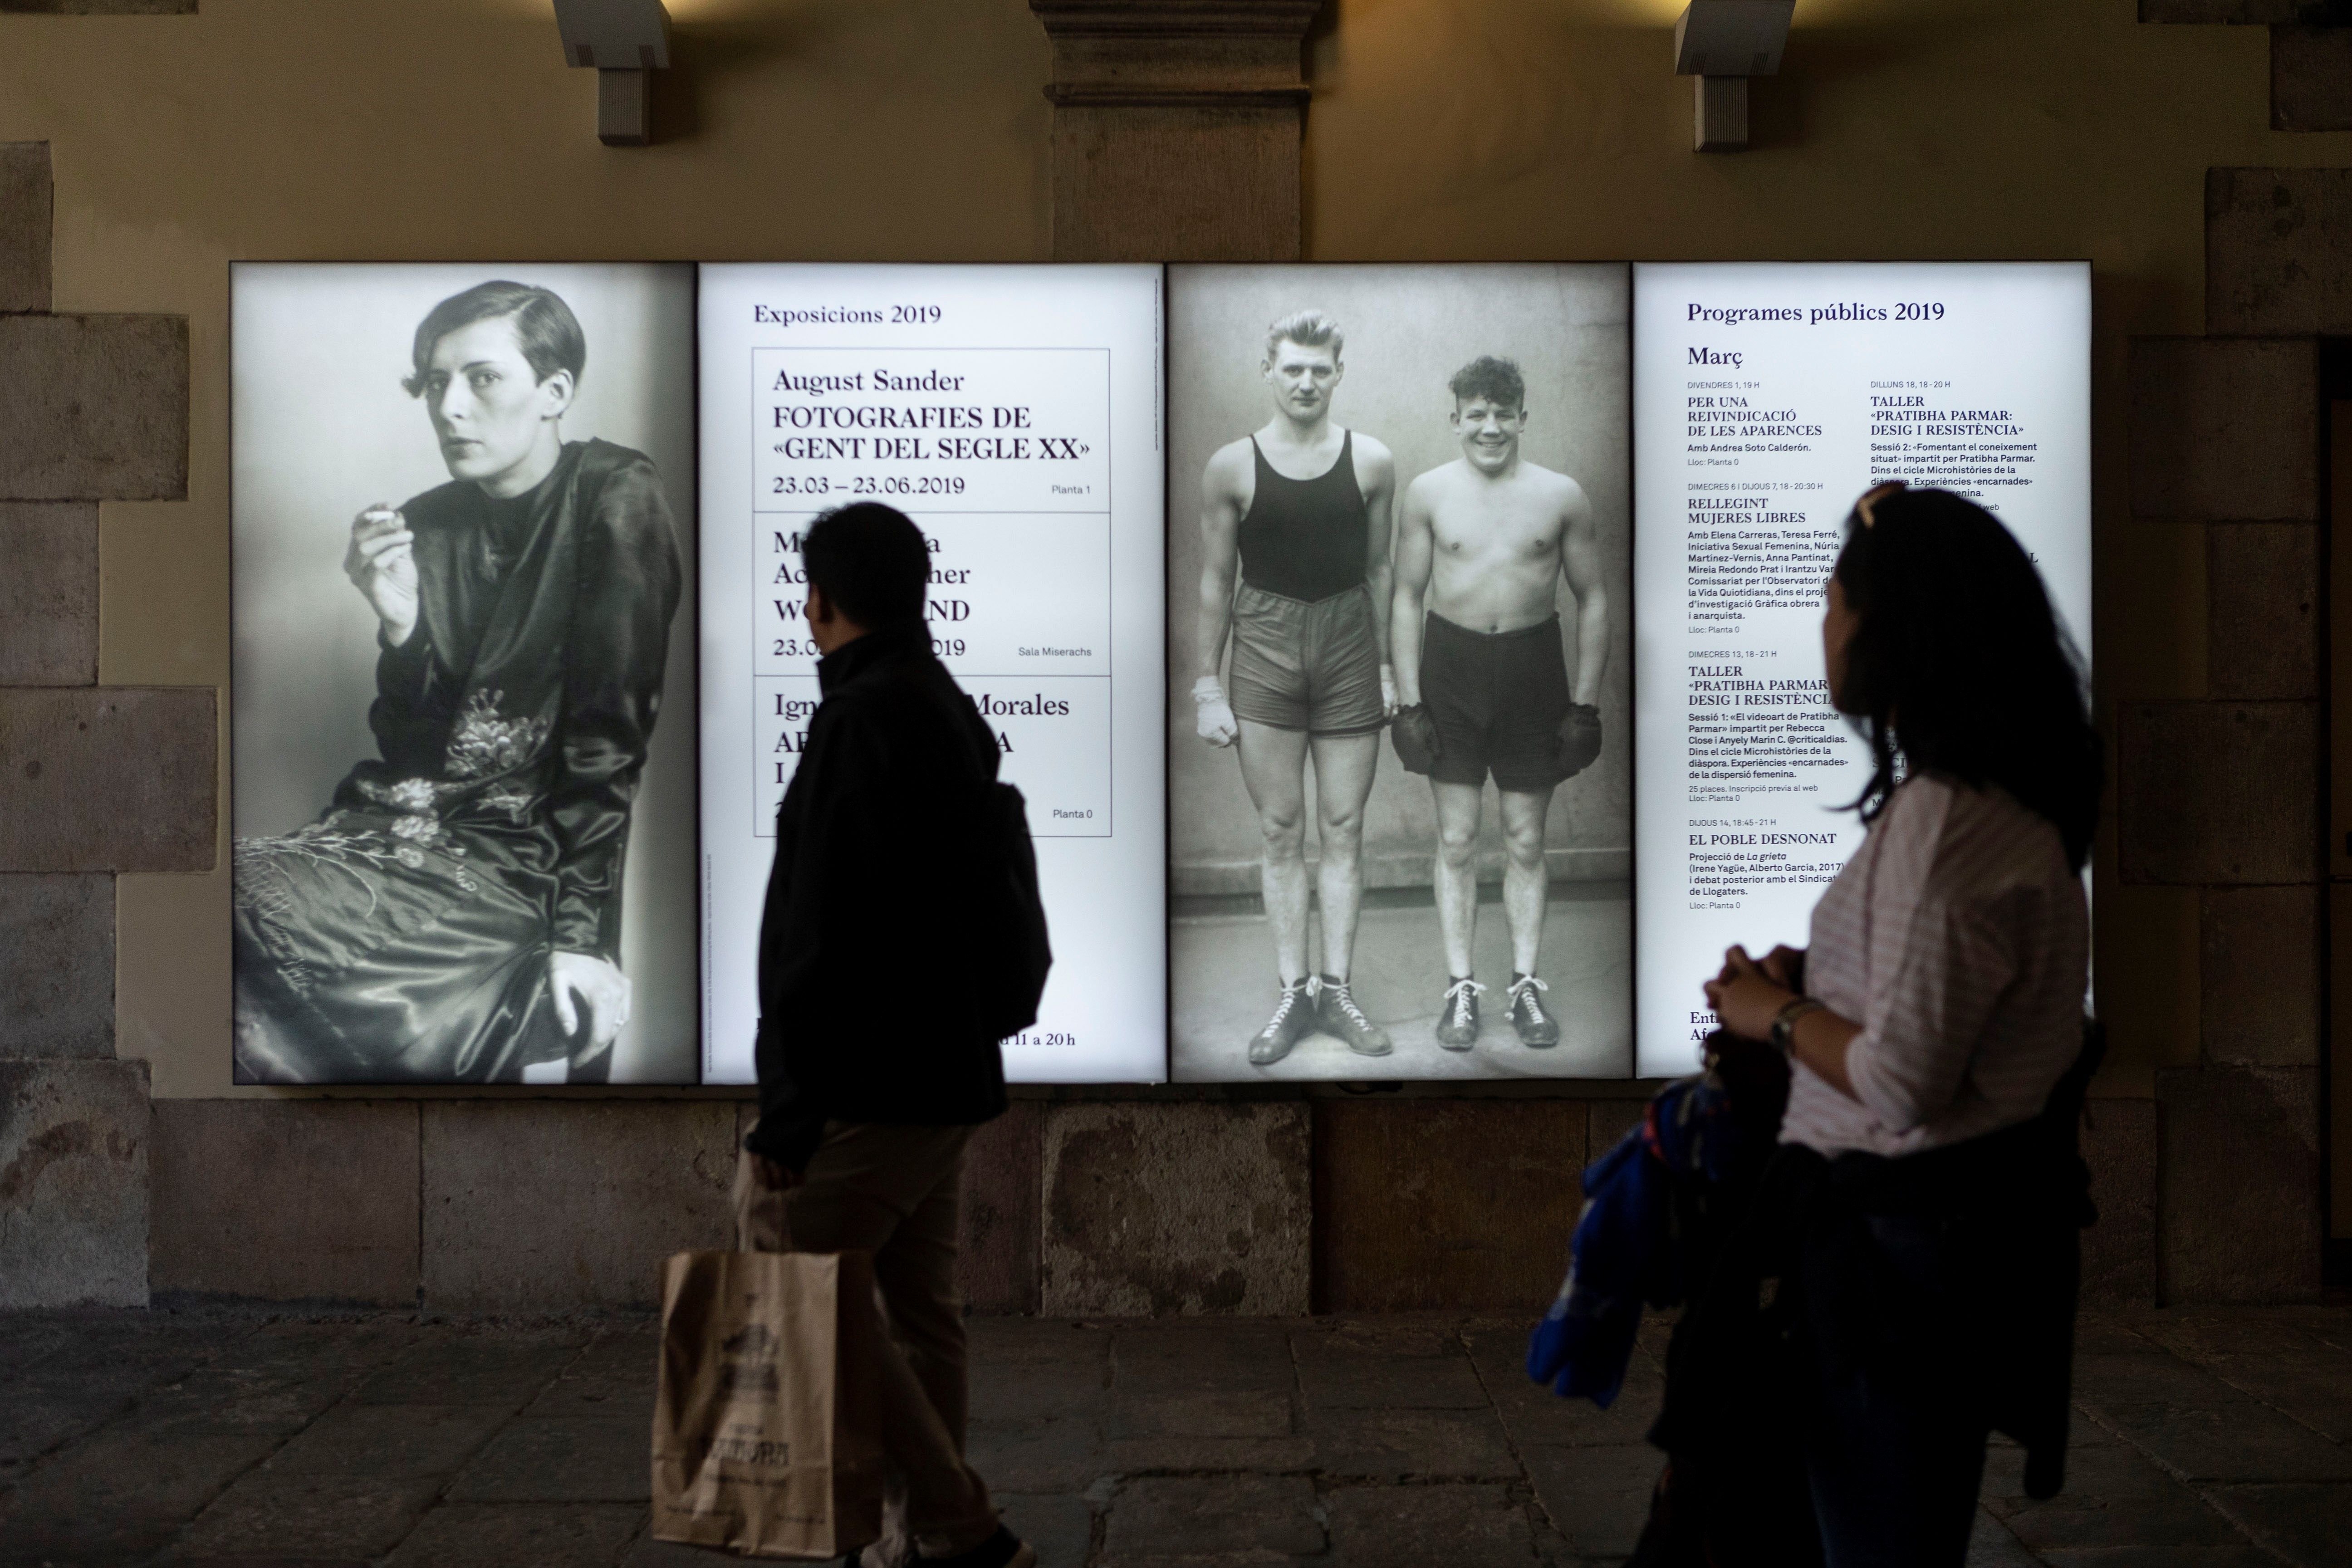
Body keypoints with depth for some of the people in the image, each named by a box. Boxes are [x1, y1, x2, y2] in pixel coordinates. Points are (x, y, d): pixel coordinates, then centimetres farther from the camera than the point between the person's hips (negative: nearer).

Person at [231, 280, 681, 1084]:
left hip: (528, 853, -5)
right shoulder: (427, 524, 9)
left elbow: (609, 731, -12)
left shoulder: (615, 498, -7)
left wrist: (583, 935, -17)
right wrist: (399, 626, -10)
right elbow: (409, 753, 9)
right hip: (411, 820, 6)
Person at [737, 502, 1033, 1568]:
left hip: (866, 1083, -10)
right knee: (919, 1312, 12)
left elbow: (821, 932, -21)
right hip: (946, 1075, 10)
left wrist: (788, 1109, -19)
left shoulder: (861, 719, -15)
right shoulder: (957, 716, 15)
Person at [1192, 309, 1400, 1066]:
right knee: (1280, 833, 4)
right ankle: (1292, 992, 12)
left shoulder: (1372, 462, 2)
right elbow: (1215, 580, 3)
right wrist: (1208, 684, 0)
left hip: (1349, 646, 1)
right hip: (1265, 649, -1)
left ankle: (1336, 990, 14)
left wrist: (1387, 664, 7)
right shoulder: (1231, 466, -1)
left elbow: (1379, 569, 9)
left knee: (1344, 831, 5)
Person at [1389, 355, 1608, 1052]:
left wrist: (1585, 704, -1)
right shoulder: (1427, 493, 0)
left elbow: (1592, 600, 4)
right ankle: (1461, 986, 13)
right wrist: (1408, 702, -3)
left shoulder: (1562, 496, -1)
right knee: (1456, 840, 4)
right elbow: (1407, 598, 3)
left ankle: (1526, 982, 18)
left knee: (1527, 842, 7)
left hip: (1533, 667, 0)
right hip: (1451, 664, 0)